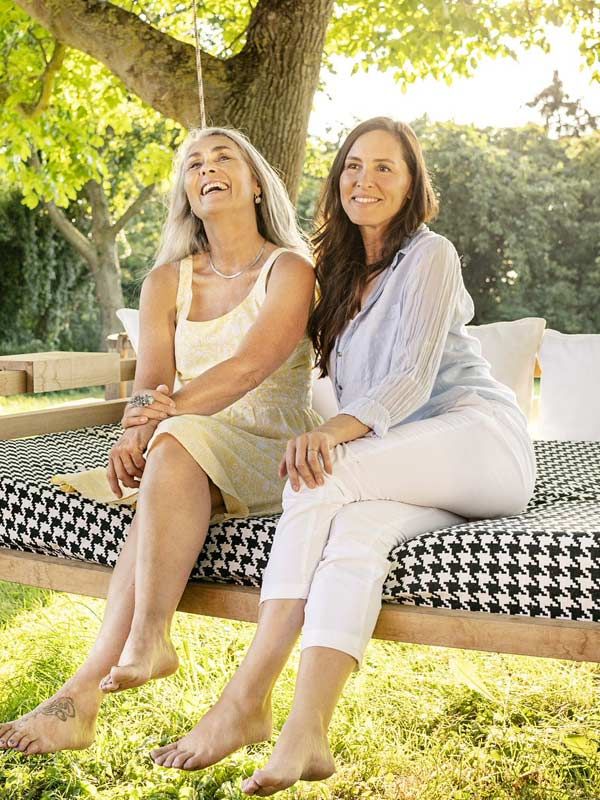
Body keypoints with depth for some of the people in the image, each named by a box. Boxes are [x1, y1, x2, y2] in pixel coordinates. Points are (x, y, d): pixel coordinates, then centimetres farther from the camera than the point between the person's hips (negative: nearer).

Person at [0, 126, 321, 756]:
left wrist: (171, 410, -34)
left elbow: (250, 365, -20)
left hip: (274, 456, -3)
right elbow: (150, 384, -1)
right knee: (166, 455, -32)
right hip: (194, 467, 4)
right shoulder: (167, 282, 11)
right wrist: (135, 435, -24)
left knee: (177, 445, -33)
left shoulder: (289, 268, -2)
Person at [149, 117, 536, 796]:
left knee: (327, 477, -31)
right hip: (403, 471, 5)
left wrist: (334, 431, -31)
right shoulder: (338, 271, 22)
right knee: (358, 521, -31)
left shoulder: (428, 255, 0)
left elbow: (413, 380, -13)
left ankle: (246, 699, -31)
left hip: (482, 439, -5)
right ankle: (306, 734, -42)